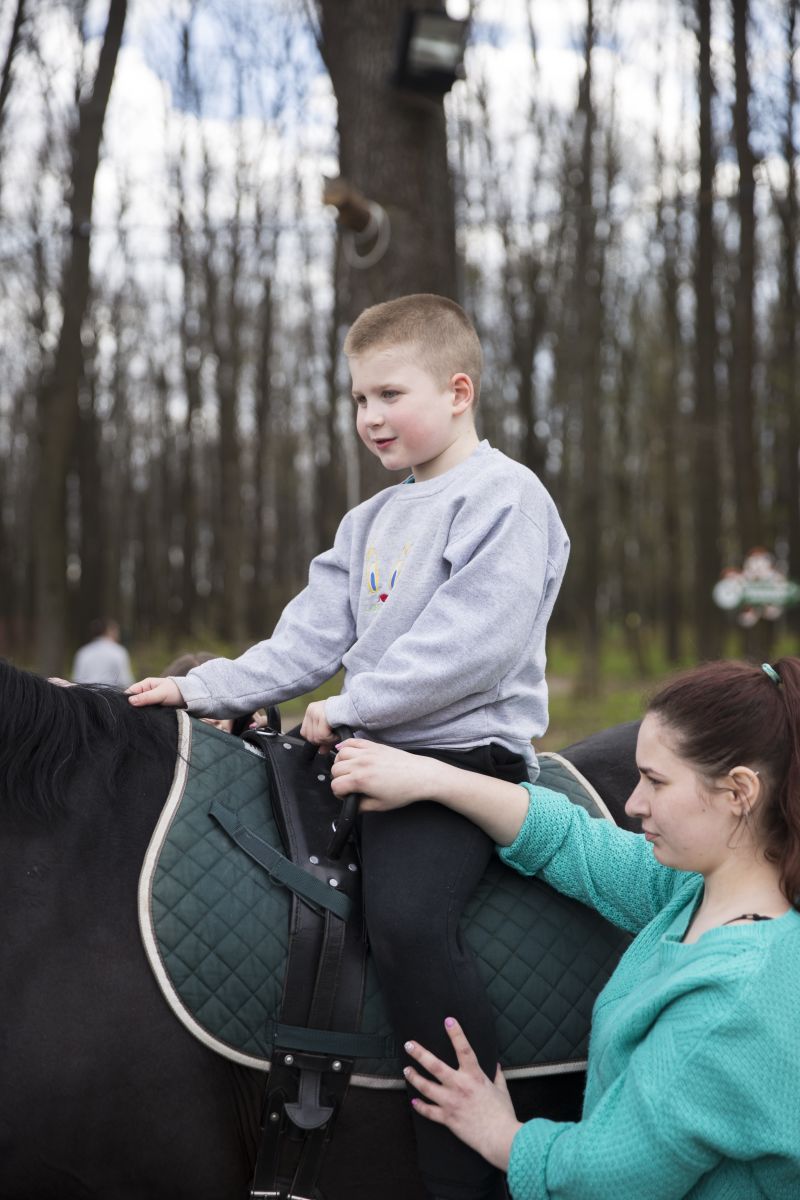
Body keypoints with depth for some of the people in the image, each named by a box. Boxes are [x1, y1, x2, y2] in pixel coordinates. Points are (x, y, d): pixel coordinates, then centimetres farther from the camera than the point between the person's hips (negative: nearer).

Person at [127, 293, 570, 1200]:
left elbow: (471, 643, -18)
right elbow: (310, 640, 16)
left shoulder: (504, 498, -7)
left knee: (404, 916, -31)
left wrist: (349, 707, -16)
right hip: (368, 747, 10)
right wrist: (204, 688, 4)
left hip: (462, 749, -9)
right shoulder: (372, 522, 20)